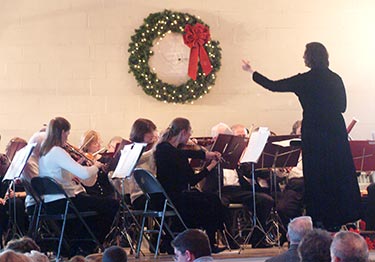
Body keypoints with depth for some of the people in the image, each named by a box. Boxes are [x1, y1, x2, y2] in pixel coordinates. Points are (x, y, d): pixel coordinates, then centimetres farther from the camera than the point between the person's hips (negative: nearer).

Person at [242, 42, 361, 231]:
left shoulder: (305, 80, -9)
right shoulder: (336, 79, 3)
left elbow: (273, 86, -1)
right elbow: (342, 106, 11)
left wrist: (251, 72, 10)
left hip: (315, 134, -4)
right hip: (336, 133, 4)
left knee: (317, 177, 3)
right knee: (338, 173, 9)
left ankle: (322, 220, 5)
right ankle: (339, 219, 13)